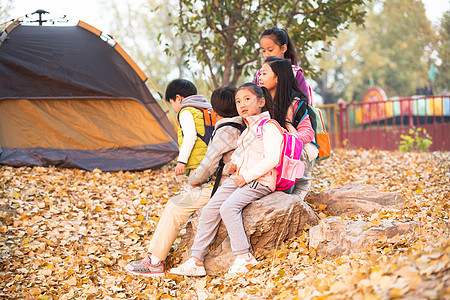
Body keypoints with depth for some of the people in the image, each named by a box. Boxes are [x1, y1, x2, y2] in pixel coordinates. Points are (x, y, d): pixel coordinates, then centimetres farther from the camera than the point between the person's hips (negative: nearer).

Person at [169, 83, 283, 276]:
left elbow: (272, 159, -18)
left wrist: (246, 176, -18)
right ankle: (196, 261, -4)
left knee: (229, 207, -30)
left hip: (260, 181, -9)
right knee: (210, 209, -6)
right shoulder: (247, 130, 22)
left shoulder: (269, 126, -7)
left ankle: (243, 258, -24)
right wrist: (233, 165, 10)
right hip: (239, 179, 9)